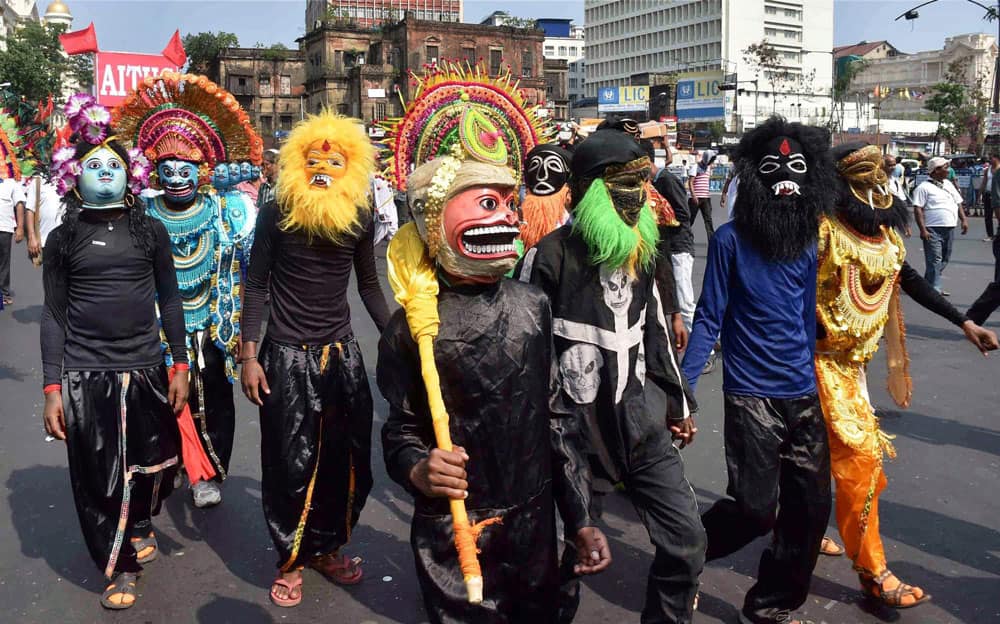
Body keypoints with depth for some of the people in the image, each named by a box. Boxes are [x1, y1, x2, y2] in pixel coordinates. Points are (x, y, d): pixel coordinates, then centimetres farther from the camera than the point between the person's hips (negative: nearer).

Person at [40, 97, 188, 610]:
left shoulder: (150, 231, 4)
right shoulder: (63, 239, 2)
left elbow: (169, 299, 7)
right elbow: (53, 315, 2)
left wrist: (179, 365, 3)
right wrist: (52, 387, -3)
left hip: (146, 369, 1)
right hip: (84, 374, -1)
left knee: (153, 461, 11)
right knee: (98, 476, 5)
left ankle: (141, 523, 43)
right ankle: (120, 566, 24)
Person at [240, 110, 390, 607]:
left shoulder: (359, 217, 1)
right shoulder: (276, 213, -7)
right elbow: (256, 285, -3)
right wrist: (249, 355, -7)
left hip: (342, 352, 3)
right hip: (287, 355, -3)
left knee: (347, 459, 9)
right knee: (290, 463, 4)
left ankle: (327, 547, 30)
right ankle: (291, 559, 23)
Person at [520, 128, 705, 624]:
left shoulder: (639, 253, 6)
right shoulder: (550, 257, -16)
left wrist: (679, 399, 23)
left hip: (633, 418, 6)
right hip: (569, 429, -5)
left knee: (687, 539, 7)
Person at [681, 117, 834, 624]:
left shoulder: (808, 241, 6)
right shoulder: (731, 239, -8)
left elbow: (809, 317, 14)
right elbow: (709, 318, -7)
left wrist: (819, 380, 14)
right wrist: (681, 388, -12)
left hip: (804, 396, 6)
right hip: (751, 395, -5)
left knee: (811, 505, 8)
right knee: (755, 509, -5)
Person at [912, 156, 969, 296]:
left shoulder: (949, 184, 16)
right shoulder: (924, 187, -8)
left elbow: (958, 203, 22)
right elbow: (918, 209, -14)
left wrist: (964, 220, 9)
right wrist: (923, 230, -20)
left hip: (949, 228, 8)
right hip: (933, 230, -8)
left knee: (944, 259, 11)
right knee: (935, 260, -9)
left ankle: (929, 284, 21)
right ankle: (934, 289, -7)